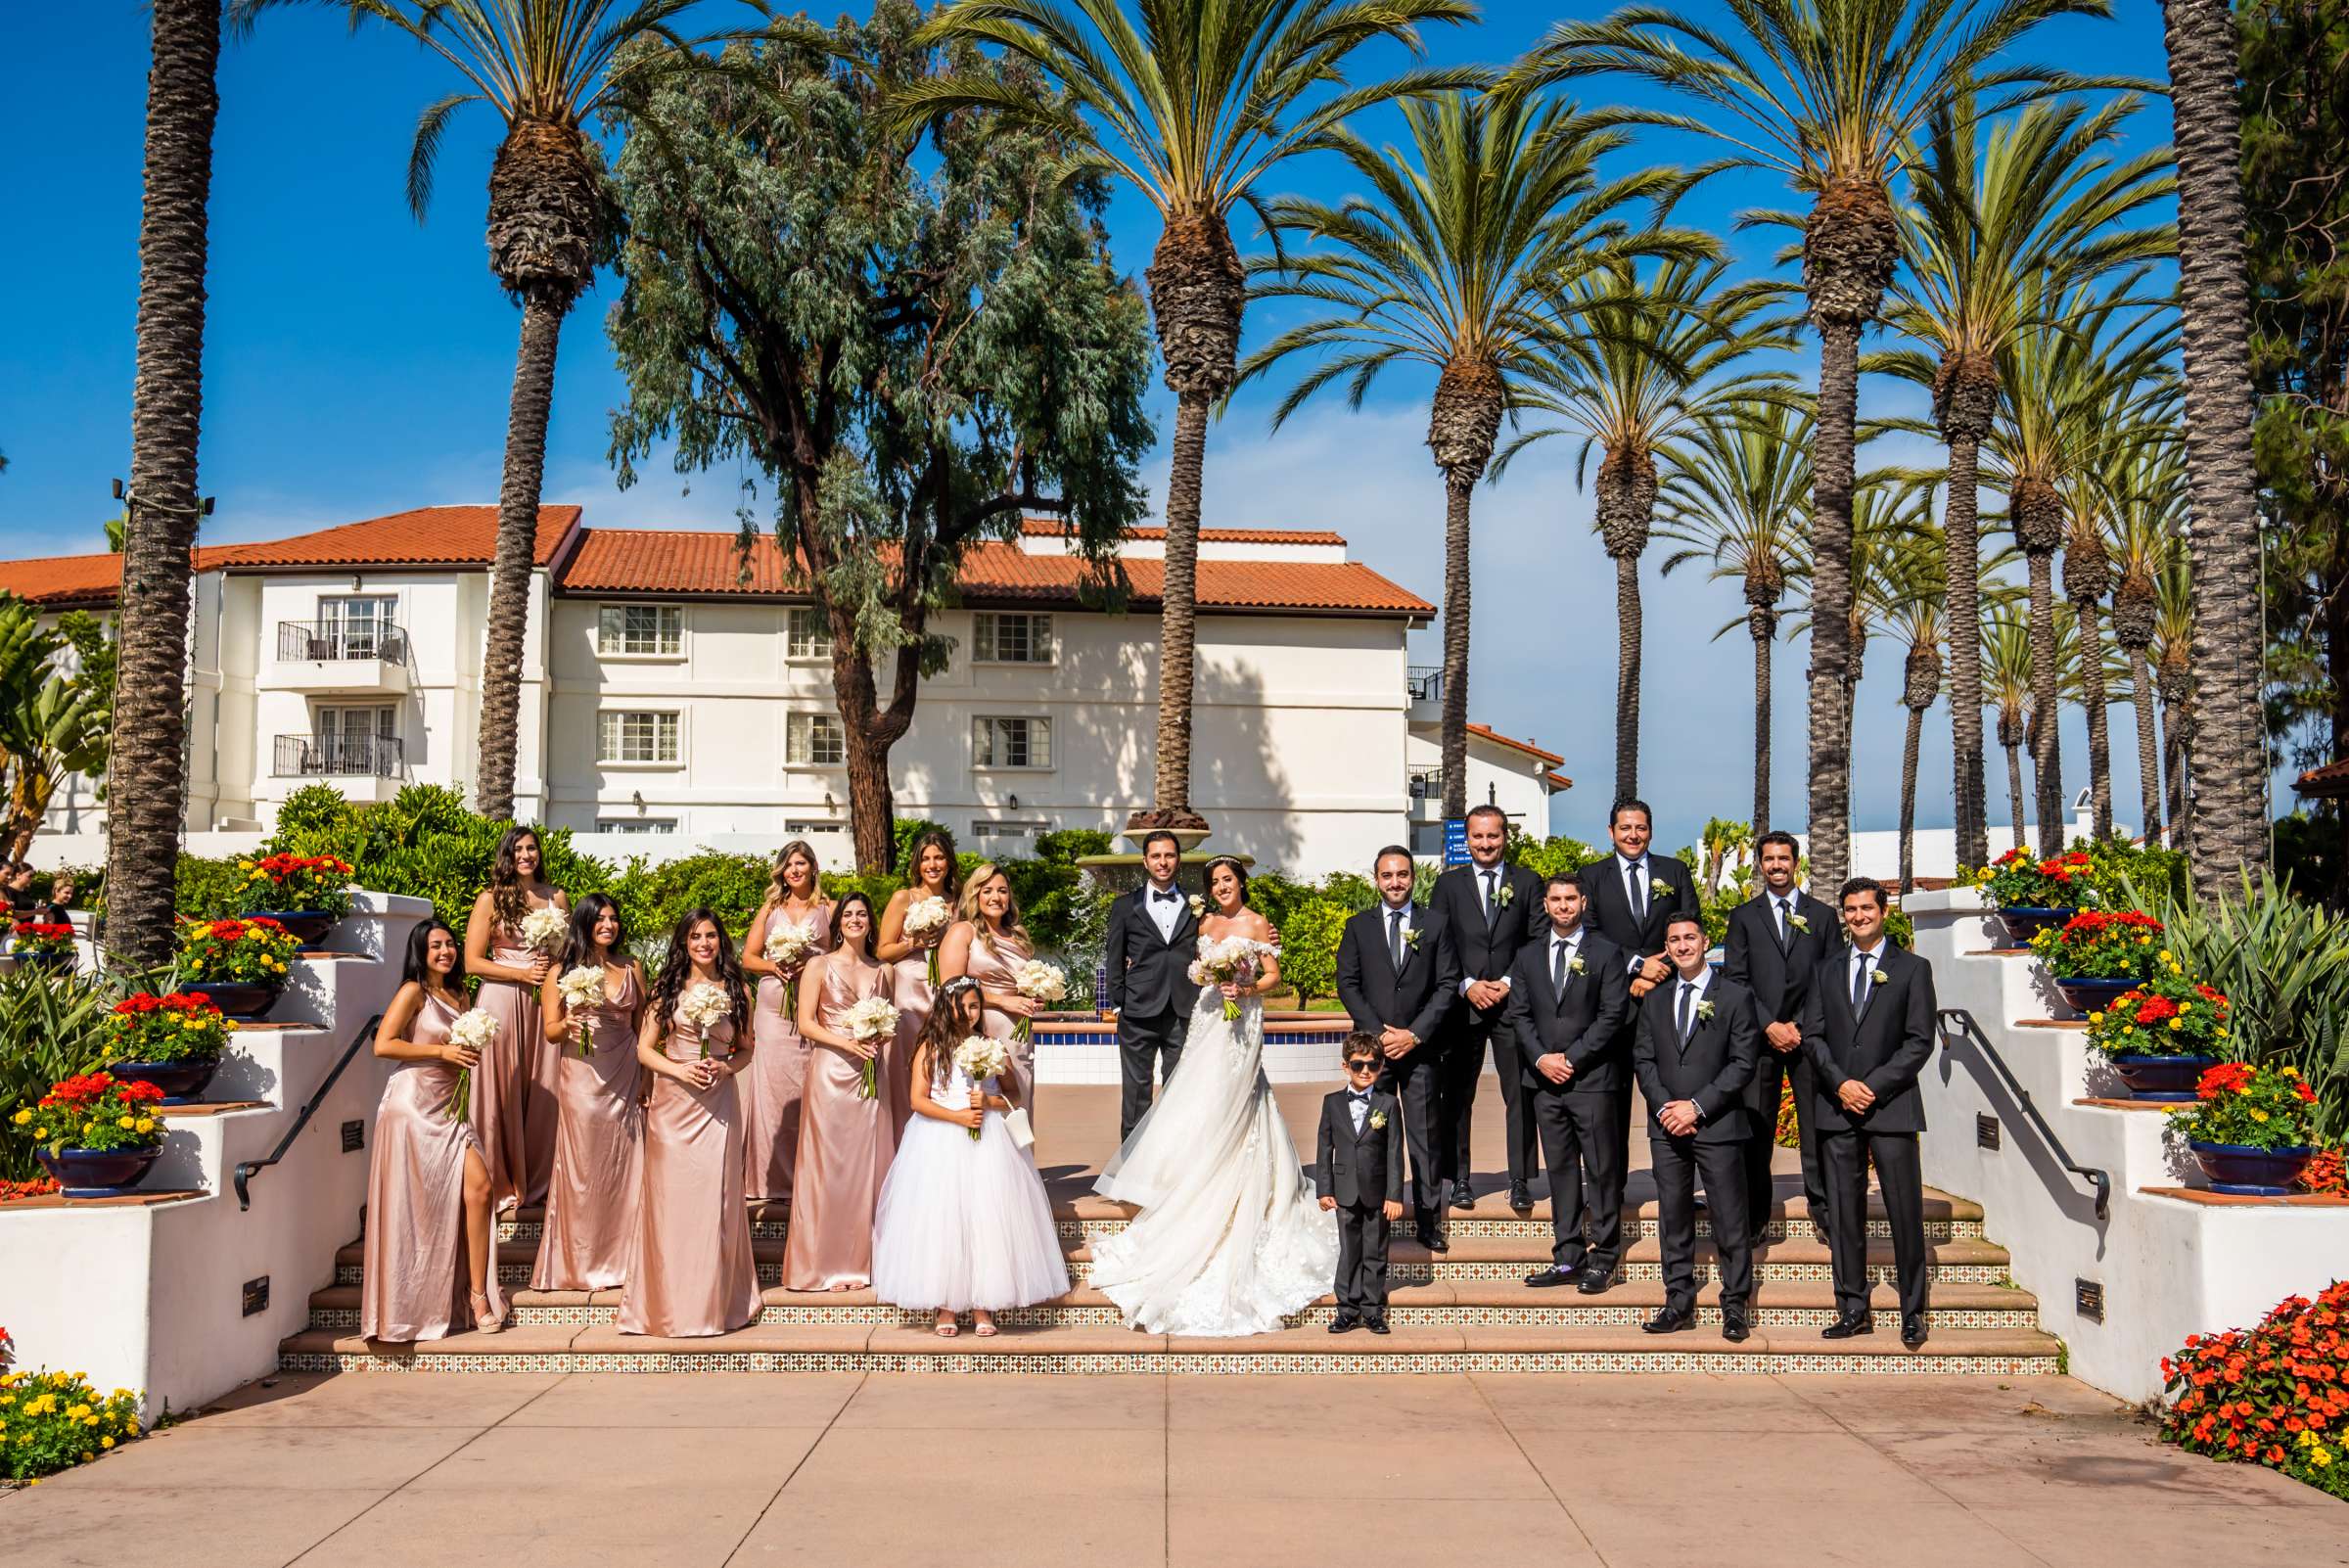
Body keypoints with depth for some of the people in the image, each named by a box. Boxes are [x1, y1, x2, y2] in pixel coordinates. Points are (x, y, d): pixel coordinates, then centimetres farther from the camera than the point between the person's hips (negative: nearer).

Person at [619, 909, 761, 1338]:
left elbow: (747, 1049, 13)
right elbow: (644, 1049, 3)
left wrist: (726, 1067, -7)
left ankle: (714, 1302, 12)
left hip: (719, 1104, 0)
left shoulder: (737, 991, 6)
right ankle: (669, 1303, 12)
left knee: (714, 1198, 0)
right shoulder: (668, 989, 3)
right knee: (670, 1198, 2)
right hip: (672, 1104, 0)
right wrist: (679, 1069, -13)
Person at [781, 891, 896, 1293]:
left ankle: (863, 1259, 13)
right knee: (829, 1165, -2)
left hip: (869, 1075, 4)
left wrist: (881, 1038, -1)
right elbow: (806, 1024, -5)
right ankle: (827, 1263, 4)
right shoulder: (820, 967, 1)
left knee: (867, 1164, 4)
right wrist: (846, 1042, -16)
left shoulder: (880, 971, 13)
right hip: (831, 1073, -4)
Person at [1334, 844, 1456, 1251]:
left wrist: (1415, 1034, -8)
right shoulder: (1358, 926, 8)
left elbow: (1448, 985, 1)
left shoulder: (1435, 926, 6)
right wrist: (1378, 1033, -7)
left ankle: (1427, 1220, 8)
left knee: (1426, 1136, 1)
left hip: (1420, 1047, 0)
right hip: (1373, 1047, 0)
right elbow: (1347, 984, 3)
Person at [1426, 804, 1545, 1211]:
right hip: (1462, 1004, 1)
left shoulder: (1528, 883, 8)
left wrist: (1510, 983, -8)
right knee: (1457, 1097, 4)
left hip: (1514, 1001, 0)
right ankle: (1458, 1180, 11)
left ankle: (1520, 1181, 6)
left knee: (1521, 1094, 0)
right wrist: (1467, 986, -8)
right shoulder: (1448, 884, 8)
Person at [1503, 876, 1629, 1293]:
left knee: (1602, 1171, -2)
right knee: (1560, 1171, 7)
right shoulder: (1528, 956, 13)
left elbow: (1613, 1015, -5)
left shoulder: (1605, 953, 1)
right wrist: (1541, 1058, -6)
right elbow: (1518, 1015, 9)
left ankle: (1602, 1261, 3)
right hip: (1545, 1082, 4)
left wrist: (1571, 1058, -11)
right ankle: (1567, 1259, 11)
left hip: (1592, 1078, -4)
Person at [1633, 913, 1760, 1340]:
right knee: (1673, 1217, 7)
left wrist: (1697, 1107, -12)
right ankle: (1679, 1303, 13)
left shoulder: (1735, 997, 0)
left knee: (1731, 1221, -2)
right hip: (1667, 1128, 4)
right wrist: (1664, 1107, -6)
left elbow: (1743, 1062, -6)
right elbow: (1643, 1059, 10)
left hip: (1718, 1126, -4)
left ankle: (1736, 1306, 6)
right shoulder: (1654, 1000, 13)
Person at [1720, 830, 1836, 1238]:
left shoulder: (1822, 915, 12)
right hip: (1761, 1035, 0)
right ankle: (1755, 1218, 5)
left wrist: (1801, 1026, -4)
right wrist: (1769, 1026, -7)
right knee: (1756, 1129, 0)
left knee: (1817, 1125, -3)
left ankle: (1824, 1211, 4)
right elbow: (1735, 979, 4)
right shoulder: (1744, 916, 11)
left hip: (1809, 1035, 0)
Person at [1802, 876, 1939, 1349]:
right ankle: (1853, 1309, 10)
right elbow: (1812, 1035, 8)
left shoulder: (1912, 969, 4)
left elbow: (1920, 1041, -2)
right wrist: (1840, 1083, -7)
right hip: (1837, 1107, 3)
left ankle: (1912, 1311, 5)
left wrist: (1874, 1086, -10)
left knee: (1905, 1212, -3)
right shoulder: (1825, 970, 14)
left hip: (1891, 1105, -3)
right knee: (1843, 1214, 4)